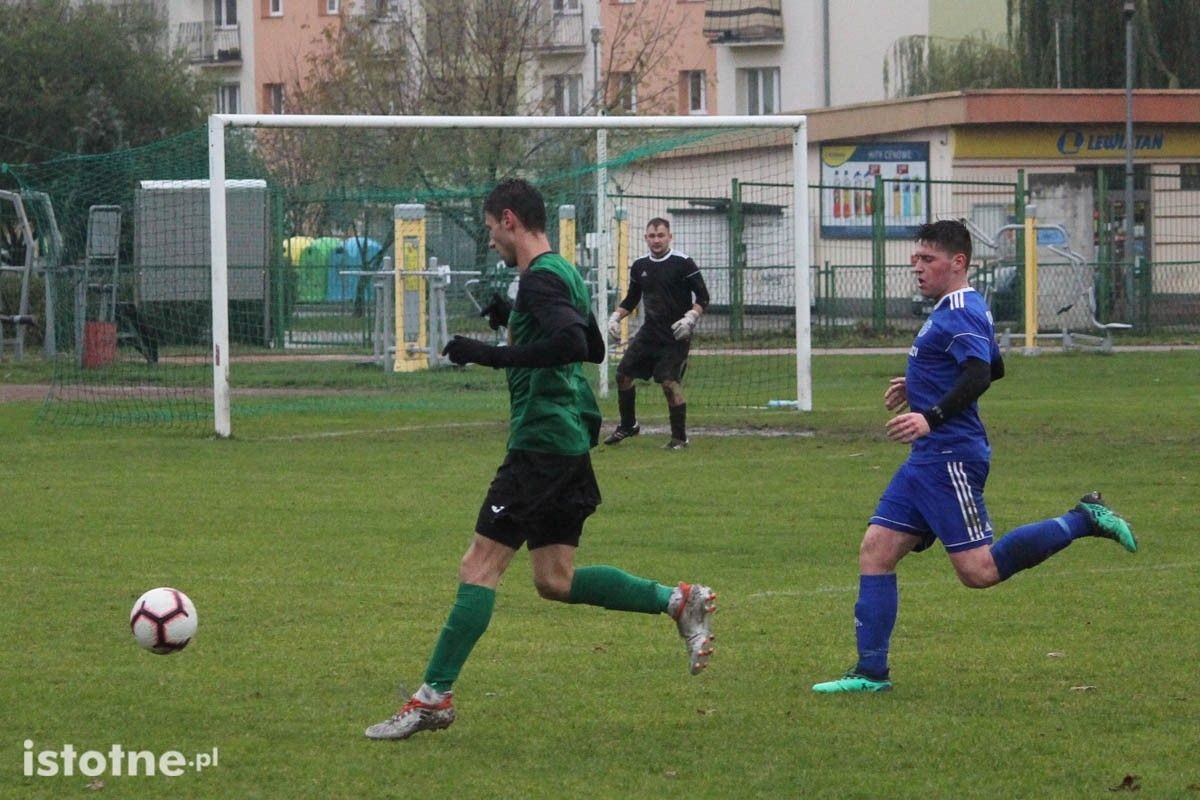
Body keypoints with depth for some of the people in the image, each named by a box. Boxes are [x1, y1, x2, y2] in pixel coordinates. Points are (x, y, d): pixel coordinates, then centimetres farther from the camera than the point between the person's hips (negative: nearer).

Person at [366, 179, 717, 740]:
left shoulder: (540, 279, -14)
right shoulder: (564, 274, 17)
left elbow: (570, 343, -29)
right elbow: (593, 348, 27)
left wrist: (489, 354, -24)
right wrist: (515, 326, 24)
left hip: (543, 442, -10)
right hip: (569, 441, 10)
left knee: (480, 566, -8)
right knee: (556, 579, 12)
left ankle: (434, 697, -8)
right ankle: (679, 602, 10)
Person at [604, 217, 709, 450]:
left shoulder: (683, 264, -9)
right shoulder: (640, 266, 8)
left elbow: (702, 298, -8)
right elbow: (632, 299, 20)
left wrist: (690, 317, -24)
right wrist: (616, 316, 5)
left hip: (675, 335, -6)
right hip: (649, 332, 6)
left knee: (670, 382, -15)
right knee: (623, 373, 4)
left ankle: (679, 437, -4)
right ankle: (627, 426, 21)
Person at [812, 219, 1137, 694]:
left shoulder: (959, 313, -13)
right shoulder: (959, 310, 18)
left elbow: (979, 375, -27)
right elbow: (994, 368, 32)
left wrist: (932, 417, -36)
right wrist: (918, 388, 34)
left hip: (951, 457, -11)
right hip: (928, 460, 11)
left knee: (979, 571, -12)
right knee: (875, 551, 4)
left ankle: (1084, 521, -3)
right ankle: (870, 672, 4)